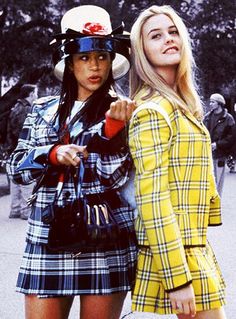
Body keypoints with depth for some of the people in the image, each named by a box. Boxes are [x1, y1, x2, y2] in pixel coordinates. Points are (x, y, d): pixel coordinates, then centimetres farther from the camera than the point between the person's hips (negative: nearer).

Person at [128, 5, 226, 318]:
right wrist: (177, 278, -24)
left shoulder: (180, 103, 13)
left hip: (193, 247, 9)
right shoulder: (152, 110, -15)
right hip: (174, 253, -9)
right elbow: (153, 198, -21)